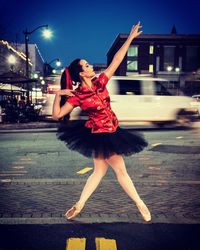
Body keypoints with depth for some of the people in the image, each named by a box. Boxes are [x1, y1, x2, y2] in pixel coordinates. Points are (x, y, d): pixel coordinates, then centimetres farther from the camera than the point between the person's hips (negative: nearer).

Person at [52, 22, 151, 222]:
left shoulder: (100, 83, -1)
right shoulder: (77, 96, -13)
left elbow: (116, 61, -3)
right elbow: (57, 115, -15)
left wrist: (130, 38, -6)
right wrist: (58, 95, -25)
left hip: (110, 133, 7)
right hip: (102, 136, -7)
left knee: (99, 171, 14)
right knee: (120, 170, 3)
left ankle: (79, 205, 24)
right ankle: (140, 205, 16)